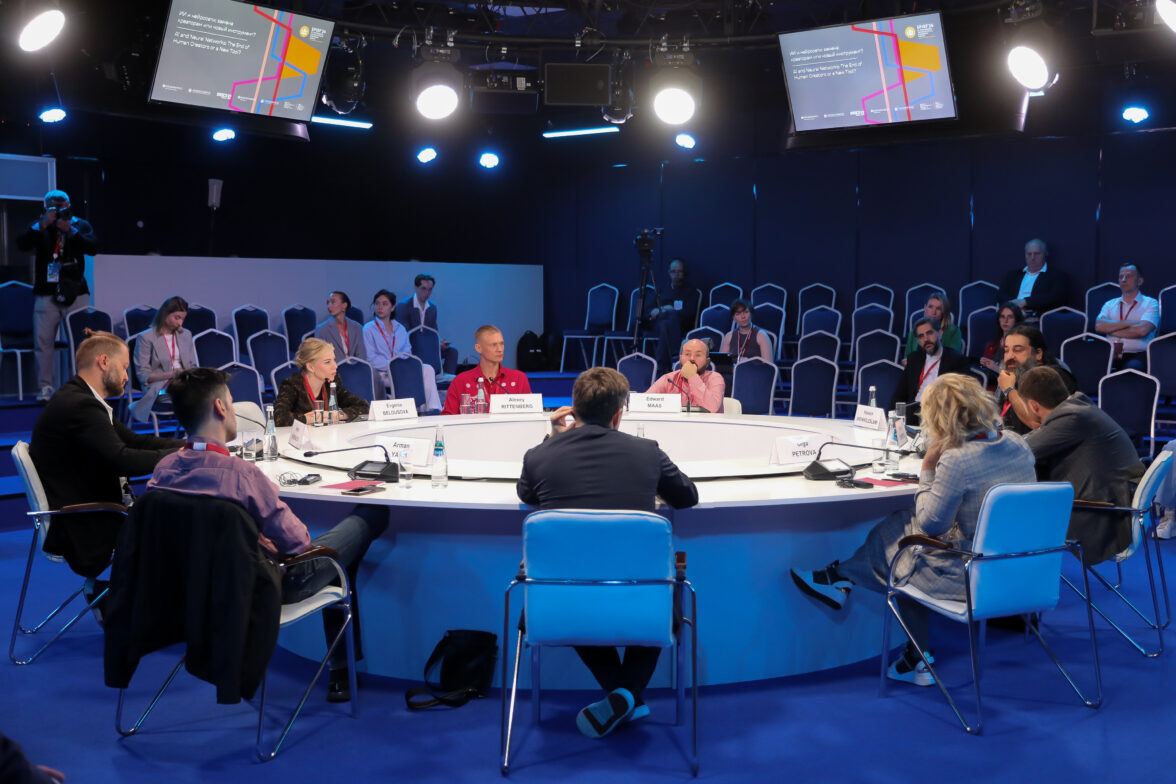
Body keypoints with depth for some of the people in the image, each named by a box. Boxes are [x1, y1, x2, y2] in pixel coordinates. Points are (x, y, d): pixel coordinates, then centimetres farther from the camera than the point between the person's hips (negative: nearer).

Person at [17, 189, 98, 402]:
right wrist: (42, 225, -14)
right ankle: (45, 386, 2)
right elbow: (22, 244, -5)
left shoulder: (81, 225, 10)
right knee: (43, 339, -3)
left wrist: (70, 230, -15)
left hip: (75, 292, -1)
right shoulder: (39, 227, 11)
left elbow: (92, 247, -5)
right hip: (46, 292, 1)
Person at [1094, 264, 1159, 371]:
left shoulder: (1150, 303, 11)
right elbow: (1099, 326, 1)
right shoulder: (1110, 304, 22)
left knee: (1132, 367, -38)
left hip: (1137, 355, -2)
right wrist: (1128, 323, -6)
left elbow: (1142, 330, -9)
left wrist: (1112, 330, 0)